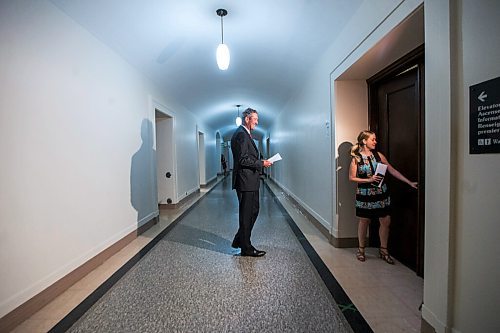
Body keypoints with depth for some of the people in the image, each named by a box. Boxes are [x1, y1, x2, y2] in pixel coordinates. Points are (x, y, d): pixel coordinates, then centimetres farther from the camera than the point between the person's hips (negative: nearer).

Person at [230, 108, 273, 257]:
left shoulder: (245, 134, 19)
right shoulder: (241, 134, -14)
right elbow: (243, 160, -22)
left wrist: (260, 162, 9)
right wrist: (261, 163, -15)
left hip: (250, 181, 11)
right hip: (245, 181, -11)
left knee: (253, 211, 18)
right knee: (247, 215, 0)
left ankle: (239, 240, 30)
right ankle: (246, 248, 15)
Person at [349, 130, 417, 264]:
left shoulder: (378, 155, 3)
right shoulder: (356, 158, -8)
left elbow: (392, 171, 3)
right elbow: (351, 177, -6)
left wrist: (409, 182, 0)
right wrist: (369, 180, -17)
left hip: (381, 193, 4)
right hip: (365, 194, -4)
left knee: (386, 221, 7)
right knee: (364, 221, 8)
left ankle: (383, 250, 26)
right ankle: (361, 249, 26)